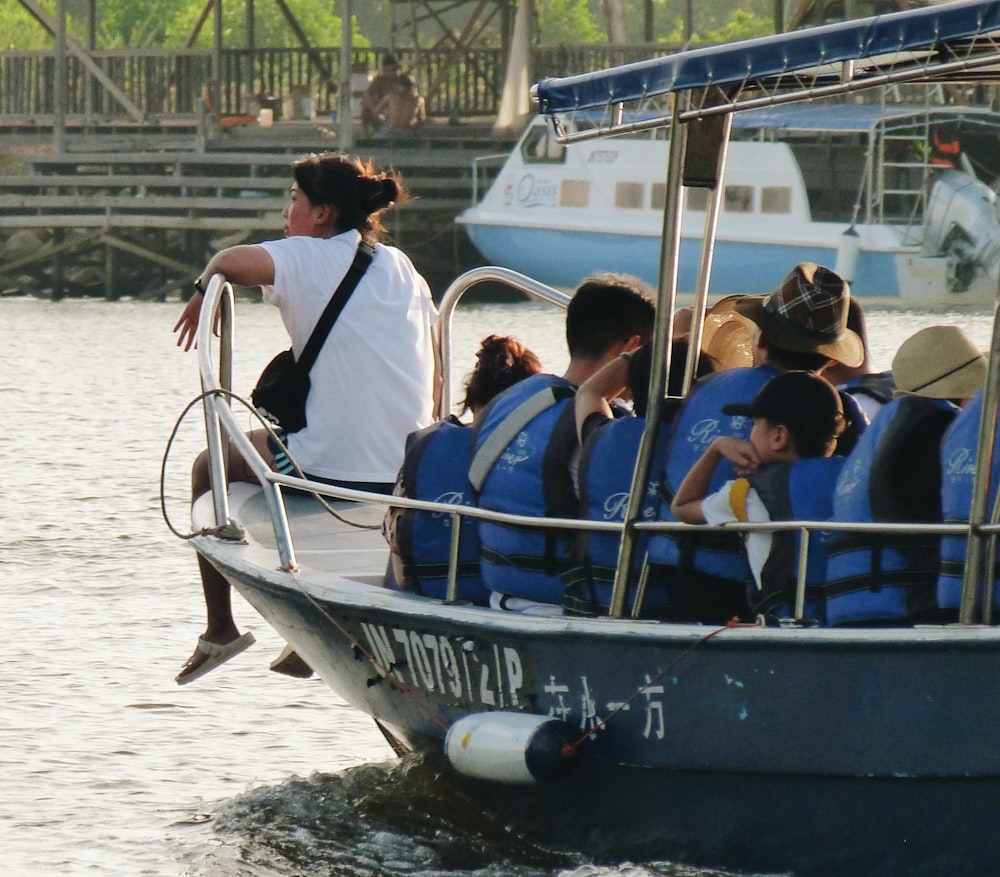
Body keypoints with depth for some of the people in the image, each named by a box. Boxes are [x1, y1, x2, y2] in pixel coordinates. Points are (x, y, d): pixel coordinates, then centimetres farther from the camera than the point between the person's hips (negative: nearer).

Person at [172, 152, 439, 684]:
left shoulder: (309, 258, -4)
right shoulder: (399, 267, 14)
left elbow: (233, 261, -24)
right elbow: (434, 368, 15)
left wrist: (204, 294, -3)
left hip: (333, 469, -7)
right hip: (411, 476, 7)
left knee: (209, 466, 18)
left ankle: (220, 629, 17)